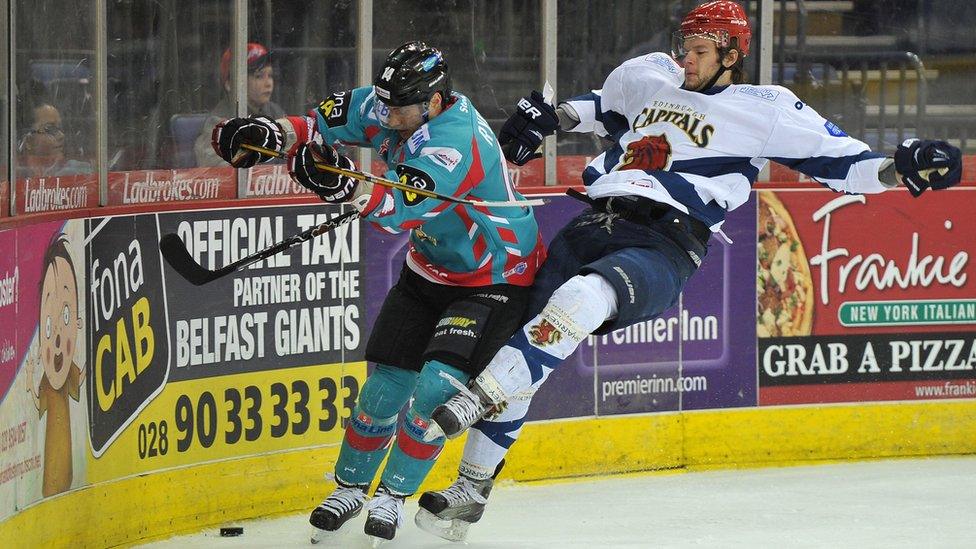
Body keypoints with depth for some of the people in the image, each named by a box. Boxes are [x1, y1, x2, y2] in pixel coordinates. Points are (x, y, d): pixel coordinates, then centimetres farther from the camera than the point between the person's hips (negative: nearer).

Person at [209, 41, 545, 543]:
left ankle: (393, 496, -4)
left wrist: (347, 187, -62)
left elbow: (402, 209, -47)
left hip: (495, 275, -8)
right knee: (387, 382, 2)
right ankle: (349, 487, 18)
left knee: (438, 384, -19)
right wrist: (271, 133, -15)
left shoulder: (454, 144, -35)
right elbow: (338, 116, 0)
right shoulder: (403, 109, -10)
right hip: (431, 268, 8)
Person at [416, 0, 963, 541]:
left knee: (583, 296, -37)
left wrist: (901, 169, -11)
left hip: (664, 249, -6)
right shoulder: (651, 76, 22)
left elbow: (839, 160, 4)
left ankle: (477, 399, -39)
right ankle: (471, 489, 5)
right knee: (520, 327, -3)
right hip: (593, 226, 6)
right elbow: (605, 108, 41)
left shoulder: (765, 109, 6)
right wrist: (549, 118, 28)